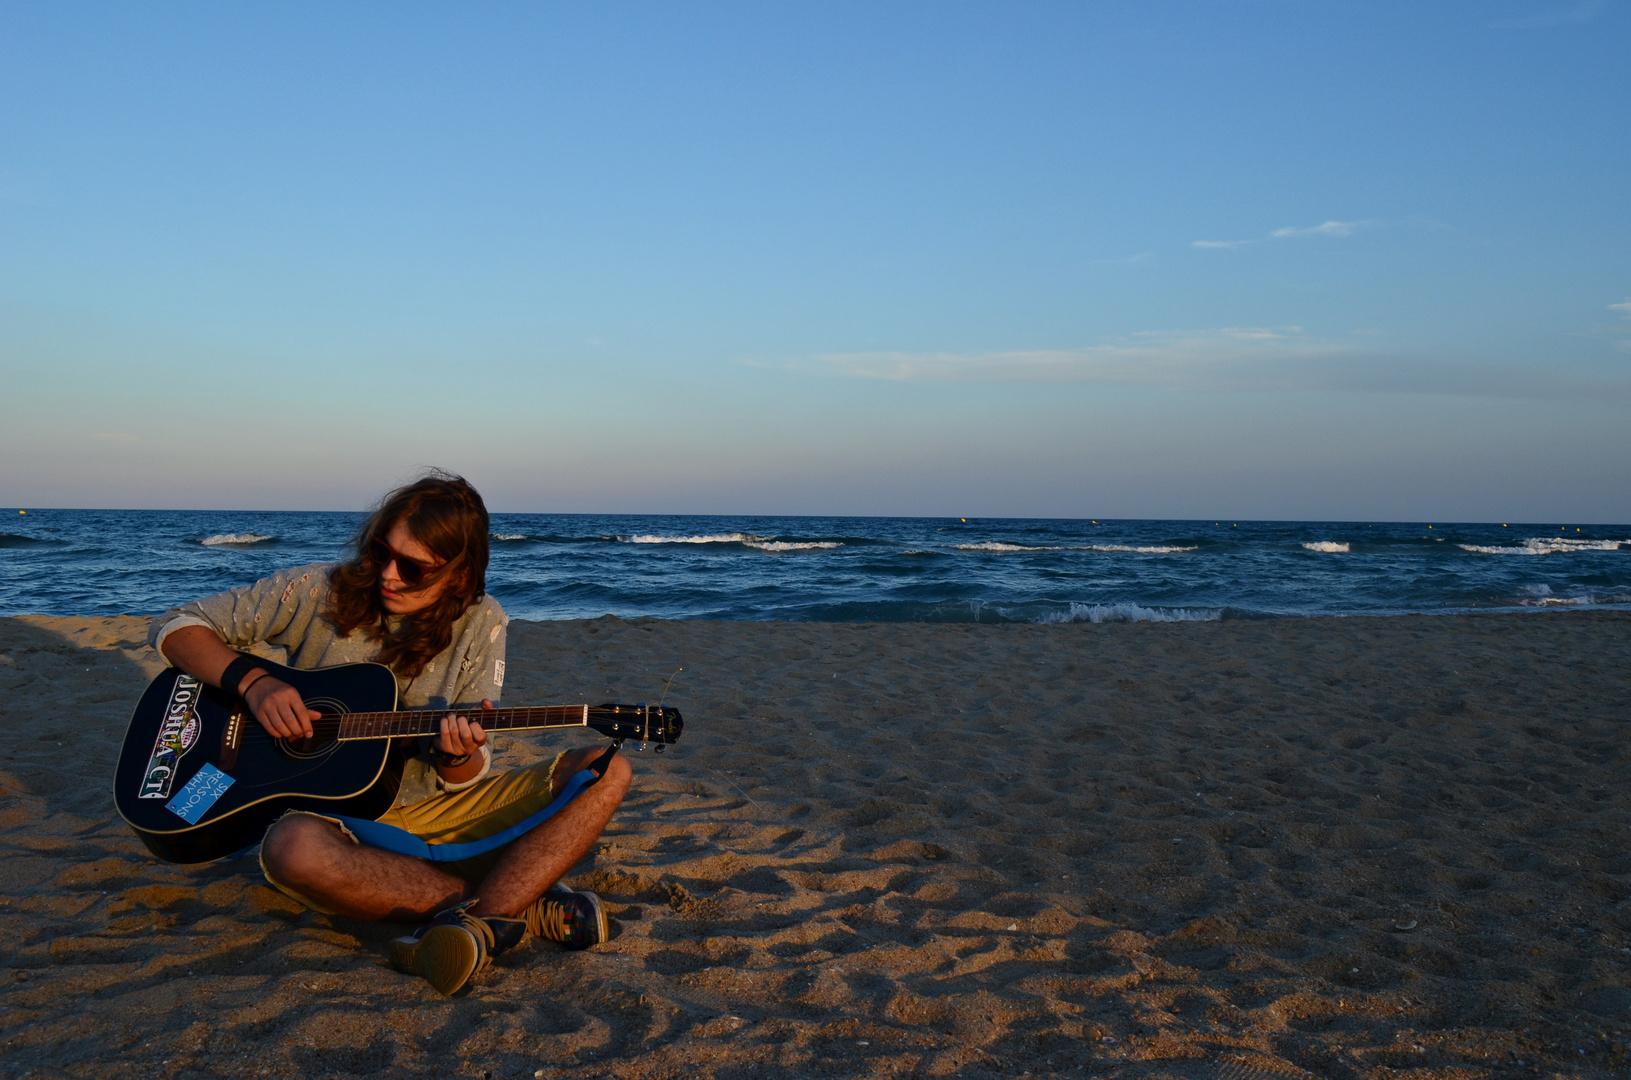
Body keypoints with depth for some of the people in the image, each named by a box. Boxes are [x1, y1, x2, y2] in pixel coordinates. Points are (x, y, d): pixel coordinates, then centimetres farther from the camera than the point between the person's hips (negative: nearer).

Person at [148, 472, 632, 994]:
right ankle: (524, 907, -33)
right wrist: (254, 681, -19)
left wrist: (458, 758, -26)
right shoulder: (319, 592, -4)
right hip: (329, 809, -1)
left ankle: (479, 922, -40)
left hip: (434, 807, 2)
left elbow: (461, 779, -1)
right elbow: (177, 626, -1)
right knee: (291, 848, -41)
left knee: (606, 770, -18)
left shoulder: (480, 624, -1)